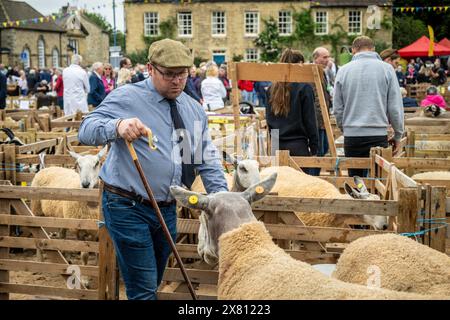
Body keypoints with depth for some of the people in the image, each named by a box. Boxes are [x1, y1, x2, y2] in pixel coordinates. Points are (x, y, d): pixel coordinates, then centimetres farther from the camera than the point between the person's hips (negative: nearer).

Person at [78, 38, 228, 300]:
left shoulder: (194, 109, 10)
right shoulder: (126, 98, -9)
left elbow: (208, 160, 14)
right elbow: (86, 130, -20)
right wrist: (117, 126, -40)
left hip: (167, 210, 7)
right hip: (128, 209, -6)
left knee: (154, 284, 20)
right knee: (144, 291, -6)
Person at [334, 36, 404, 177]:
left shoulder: (343, 70, 5)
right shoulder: (386, 69, 1)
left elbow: (337, 109, 8)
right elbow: (395, 107, -1)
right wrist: (398, 135, 10)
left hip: (351, 136, 2)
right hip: (378, 134, -2)